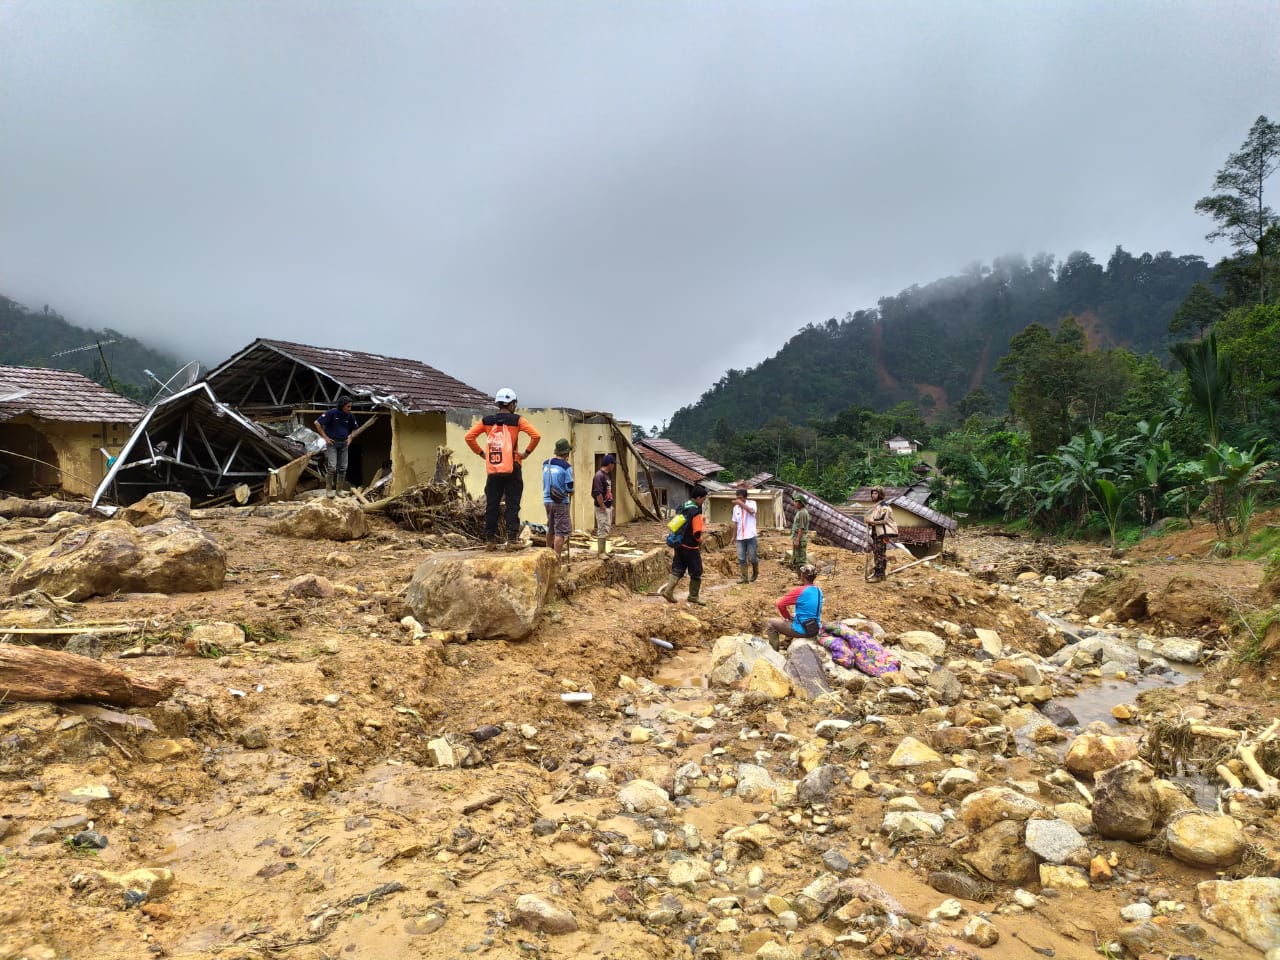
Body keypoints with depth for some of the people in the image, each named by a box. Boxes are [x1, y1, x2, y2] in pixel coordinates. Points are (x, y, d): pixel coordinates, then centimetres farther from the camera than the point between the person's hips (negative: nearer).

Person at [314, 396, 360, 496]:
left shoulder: (349, 416, 2)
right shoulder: (331, 413, -13)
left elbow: (354, 428, 20)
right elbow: (317, 423, -12)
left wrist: (350, 436, 3)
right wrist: (325, 437, -11)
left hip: (343, 444, 5)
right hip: (332, 443, -5)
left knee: (343, 468, 6)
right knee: (332, 467, -12)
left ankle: (340, 489, 16)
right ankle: (328, 490, -1)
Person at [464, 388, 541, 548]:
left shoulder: (486, 421, 6)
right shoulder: (516, 420, -3)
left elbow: (469, 437, 4)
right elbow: (536, 435, -12)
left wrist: (481, 453, 9)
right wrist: (527, 452, -3)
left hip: (493, 470, 3)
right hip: (512, 469, -3)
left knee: (491, 505, 7)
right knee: (512, 504, 0)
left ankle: (490, 539, 8)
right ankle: (512, 538, -3)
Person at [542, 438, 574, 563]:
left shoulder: (546, 464, 4)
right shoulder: (566, 466, -12)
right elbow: (569, 487, -12)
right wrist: (571, 492, 11)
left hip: (547, 500, 6)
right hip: (561, 502, -6)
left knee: (550, 529, 22)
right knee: (560, 531, -2)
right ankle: (557, 559, -6)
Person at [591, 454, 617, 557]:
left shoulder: (608, 475, 13)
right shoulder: (599, 475, -18)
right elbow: (597, 493, -23)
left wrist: (611, 506, 17)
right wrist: (603, 507, -21)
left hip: (608, 507, 10)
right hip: (602, 508, -10)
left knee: (607, 529, 15)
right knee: (602, 530, -6)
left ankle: (603, 550, 23)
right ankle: (600, 552, 0)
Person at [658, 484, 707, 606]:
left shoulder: (683, 507, 6)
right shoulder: (696, 512, -19)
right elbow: (697, 533, -23)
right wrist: (700, 543, -3)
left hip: (679, 544, 7)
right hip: (691, 547, -7)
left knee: (677, 570, 13)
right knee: (696, 573, 8)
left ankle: (668, 591, 3)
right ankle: (693, 596, 17)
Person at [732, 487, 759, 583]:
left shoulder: (751, 503, -2)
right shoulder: (736, 507, 10)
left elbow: (751, 511, -27)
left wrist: (741, 503, -22)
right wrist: (734, 536, 13)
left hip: (751, 536, -4)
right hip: (740, 537, 4)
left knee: (752, 558, 0)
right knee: (741, 559, 1)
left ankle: (755, 572, 26)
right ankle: (743, 577, 5)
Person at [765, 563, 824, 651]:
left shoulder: (800, 591, -21)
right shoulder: (819, 591, 1)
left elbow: (780, 604, -17)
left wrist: (788, 617, 0)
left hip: (802, 630, -7)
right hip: (815, 630, 7)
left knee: (770, 623, 11)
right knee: (793, 616, 38)